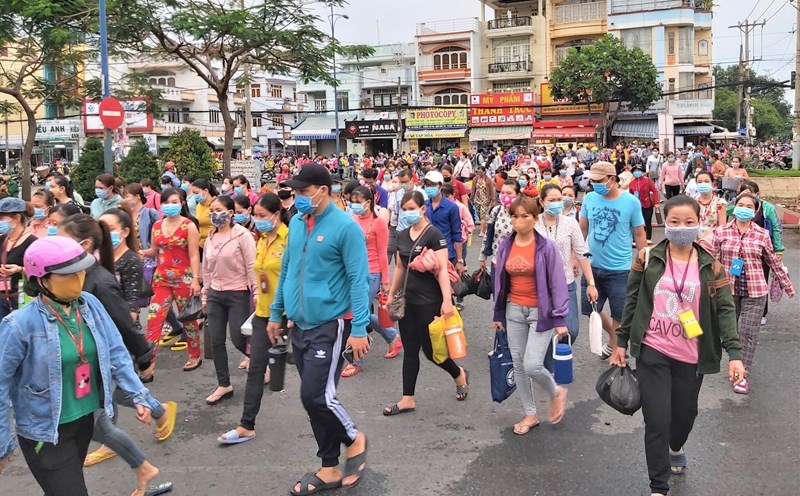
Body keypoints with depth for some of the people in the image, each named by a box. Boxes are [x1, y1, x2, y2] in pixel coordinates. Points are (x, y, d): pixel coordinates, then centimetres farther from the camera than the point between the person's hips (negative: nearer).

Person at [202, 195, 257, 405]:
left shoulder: (242, 235, -10)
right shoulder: (210, 238, 8)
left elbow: (251, 266, -12)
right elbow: (207, 270, 15)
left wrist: (256, 293, -14)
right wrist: (205, 295, 16)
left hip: (238, 294, -6)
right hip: (215, 294, 6)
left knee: (238, 340, -3)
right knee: (216, 342, 6)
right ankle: (224, 385, 17)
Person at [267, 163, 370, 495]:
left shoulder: (345, 227, -14)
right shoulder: (296, 223, 7)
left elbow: (358, 280, -15)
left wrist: (359, 329, -20)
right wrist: (276, 313, 18)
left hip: (330, 325, -7)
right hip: (300, 325, 7)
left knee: (316, 395, -10)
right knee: (315, 397, 12)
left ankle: (354, 440, 18)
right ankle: (330, 469, 25)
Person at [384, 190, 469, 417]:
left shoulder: (434, 235, -12)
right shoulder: (403, 235, 8)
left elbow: (442, 269, -18)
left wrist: (447, 300, -26)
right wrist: (391, 295, 19)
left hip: (429, 302, -6)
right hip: (408, 300, 7)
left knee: (430, 349, 2)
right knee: (409, 350, 9)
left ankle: (459, 375, 30)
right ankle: (408, 399, 16)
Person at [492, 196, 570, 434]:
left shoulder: (547, 247, -11)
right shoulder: (505, 246, 2)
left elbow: (558, 284, -9)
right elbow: (499, 281, 10)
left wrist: (560, 319, -11)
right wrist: (498, 314, 12)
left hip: (540, 312, -5)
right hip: (514, 311, 5)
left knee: (532, 365, -14)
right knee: (518, 365, 9)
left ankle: (556, 392, 19)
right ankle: (530, 414, 26)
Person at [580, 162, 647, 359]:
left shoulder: (631, 202, -12)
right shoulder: (589, 198, -3)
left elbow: (639, 234, -4)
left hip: (620, 270, -4)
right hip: (592, 265, 4)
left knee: (619, 315, 8)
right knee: (590, 309, 15)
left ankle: (615, 345, 31)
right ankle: (614, 336, 40)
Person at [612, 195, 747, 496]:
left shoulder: (711, 266, -2)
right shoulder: (647, 258, -4)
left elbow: (725, 310, -4)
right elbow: (632, 301, 3)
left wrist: (734, 353, -14)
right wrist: (622, 342, 5)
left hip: (691, 357, 2)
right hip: (652, 352, -1)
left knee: (685, 415, 17)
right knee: (657, 421, -3)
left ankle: (675, 449, 52)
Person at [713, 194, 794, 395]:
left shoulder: (762, 235, -2)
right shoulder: (721, 232, -2)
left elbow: (773, 263, 8)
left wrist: (787, 285, 14)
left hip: (754, 292, -1)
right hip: (727, 289, 1)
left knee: (749, 333, -1)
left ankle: (743, 375, 7)